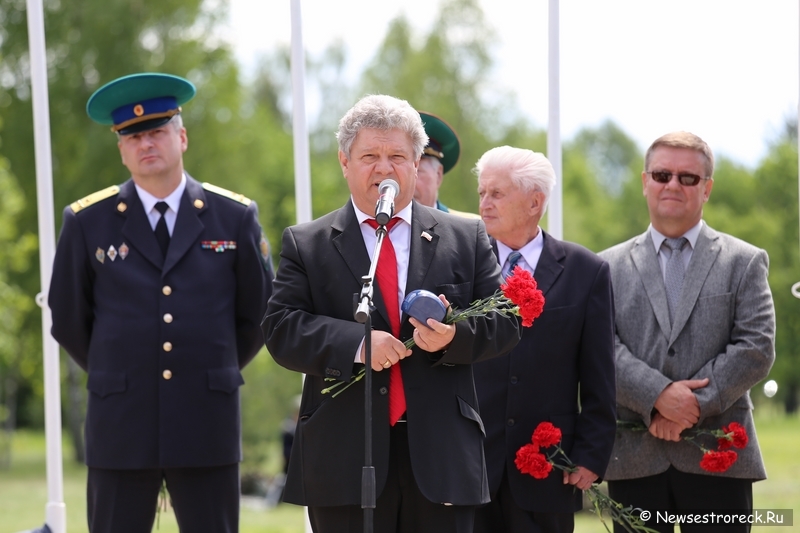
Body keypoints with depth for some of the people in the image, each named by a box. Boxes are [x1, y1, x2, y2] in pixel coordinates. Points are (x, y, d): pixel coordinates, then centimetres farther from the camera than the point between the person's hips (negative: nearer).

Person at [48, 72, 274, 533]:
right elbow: (68, 321, 12)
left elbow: (258, 314, 14)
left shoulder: (235, 217, 4)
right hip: (120, 427, 0)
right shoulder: (88, 222, 3)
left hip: (208, 425, 0)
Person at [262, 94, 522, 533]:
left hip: (441, 455, 1)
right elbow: (280, 329, -3)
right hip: (344, 459, -1)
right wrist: (355, 343, -19)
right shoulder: (305, 245, 8)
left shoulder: (467, 238, 12)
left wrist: (455, 336, -15)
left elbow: (504, 322, 7)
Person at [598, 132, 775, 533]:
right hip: (635, 461, 1)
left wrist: (694, 405, -12)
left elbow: (756, 348, -2)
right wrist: (658, 395, -15)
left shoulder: (744, 262, 9)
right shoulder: (611, 267, 12)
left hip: (717, 457, -1)